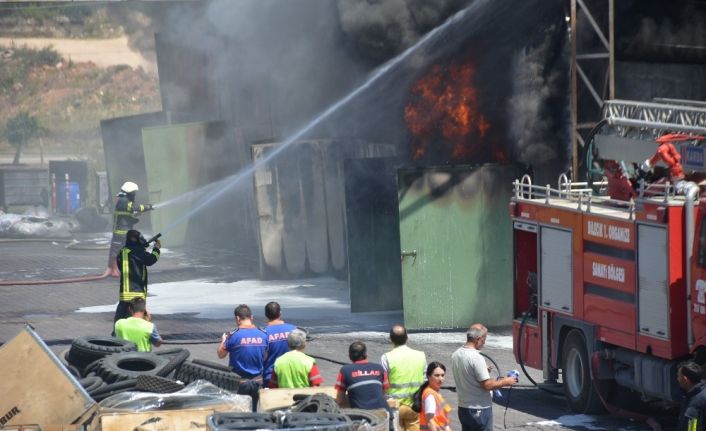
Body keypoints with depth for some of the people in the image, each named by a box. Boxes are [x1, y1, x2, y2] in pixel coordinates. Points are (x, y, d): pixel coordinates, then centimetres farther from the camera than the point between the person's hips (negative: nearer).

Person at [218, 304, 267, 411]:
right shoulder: (262, 335, -3)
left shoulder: (234, 336, -15)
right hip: (257, 381, 4)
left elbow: (221, 354, -3)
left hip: (240, 382, -4)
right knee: (254, 411, 11)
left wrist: (223, 340, 15)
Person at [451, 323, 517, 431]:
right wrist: (505, 382, -6)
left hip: (463, 408, 8)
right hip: (479, 409, -8)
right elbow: (487, 385, -20)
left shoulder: (456, 355, 4)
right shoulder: (476, 358, -22)